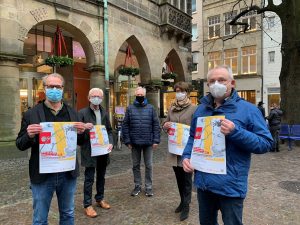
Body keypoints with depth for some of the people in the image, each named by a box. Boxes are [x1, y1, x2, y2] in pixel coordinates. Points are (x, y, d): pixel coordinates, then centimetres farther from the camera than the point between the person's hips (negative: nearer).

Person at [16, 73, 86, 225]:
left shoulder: (72, 113, 4)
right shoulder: (31, 114, -5)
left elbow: (80, 142, 8)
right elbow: (20, 145, -1)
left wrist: (81, 132, -14)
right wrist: (29, 135, -22)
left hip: (68, 174, 3)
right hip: (42, 175, -2)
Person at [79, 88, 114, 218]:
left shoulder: (104, 113, 10)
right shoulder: (82, 112, -6)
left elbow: (109, 130, 12)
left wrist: (110, 143, -3)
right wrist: (84, 127, -28)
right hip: (90, 151, -5)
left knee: (101, 176, 18)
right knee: (89, 178, 3)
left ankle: (100, 199, 35)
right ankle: (87, 205, 17)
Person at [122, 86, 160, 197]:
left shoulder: (151, 108, 2)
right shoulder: (130, 108, 2)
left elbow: (156, 125, -1)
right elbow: (125, 125, 0)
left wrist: (156, 140, -7)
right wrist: (127, 141, -6)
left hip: (148, 142, -1)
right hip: (135, 142, 1)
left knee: (148, 165, 9)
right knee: (136, 165, 13)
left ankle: (148, 186, 24)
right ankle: (137, 186, 28)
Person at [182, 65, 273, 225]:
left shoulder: (248, 109, -8)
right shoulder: (201, 109, 7)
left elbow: (266, 143, -11)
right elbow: (192, 137, 16)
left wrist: (235, 132, -25)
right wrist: (186, 156, -2)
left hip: (231, 185, -4)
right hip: (203, 182, 5)